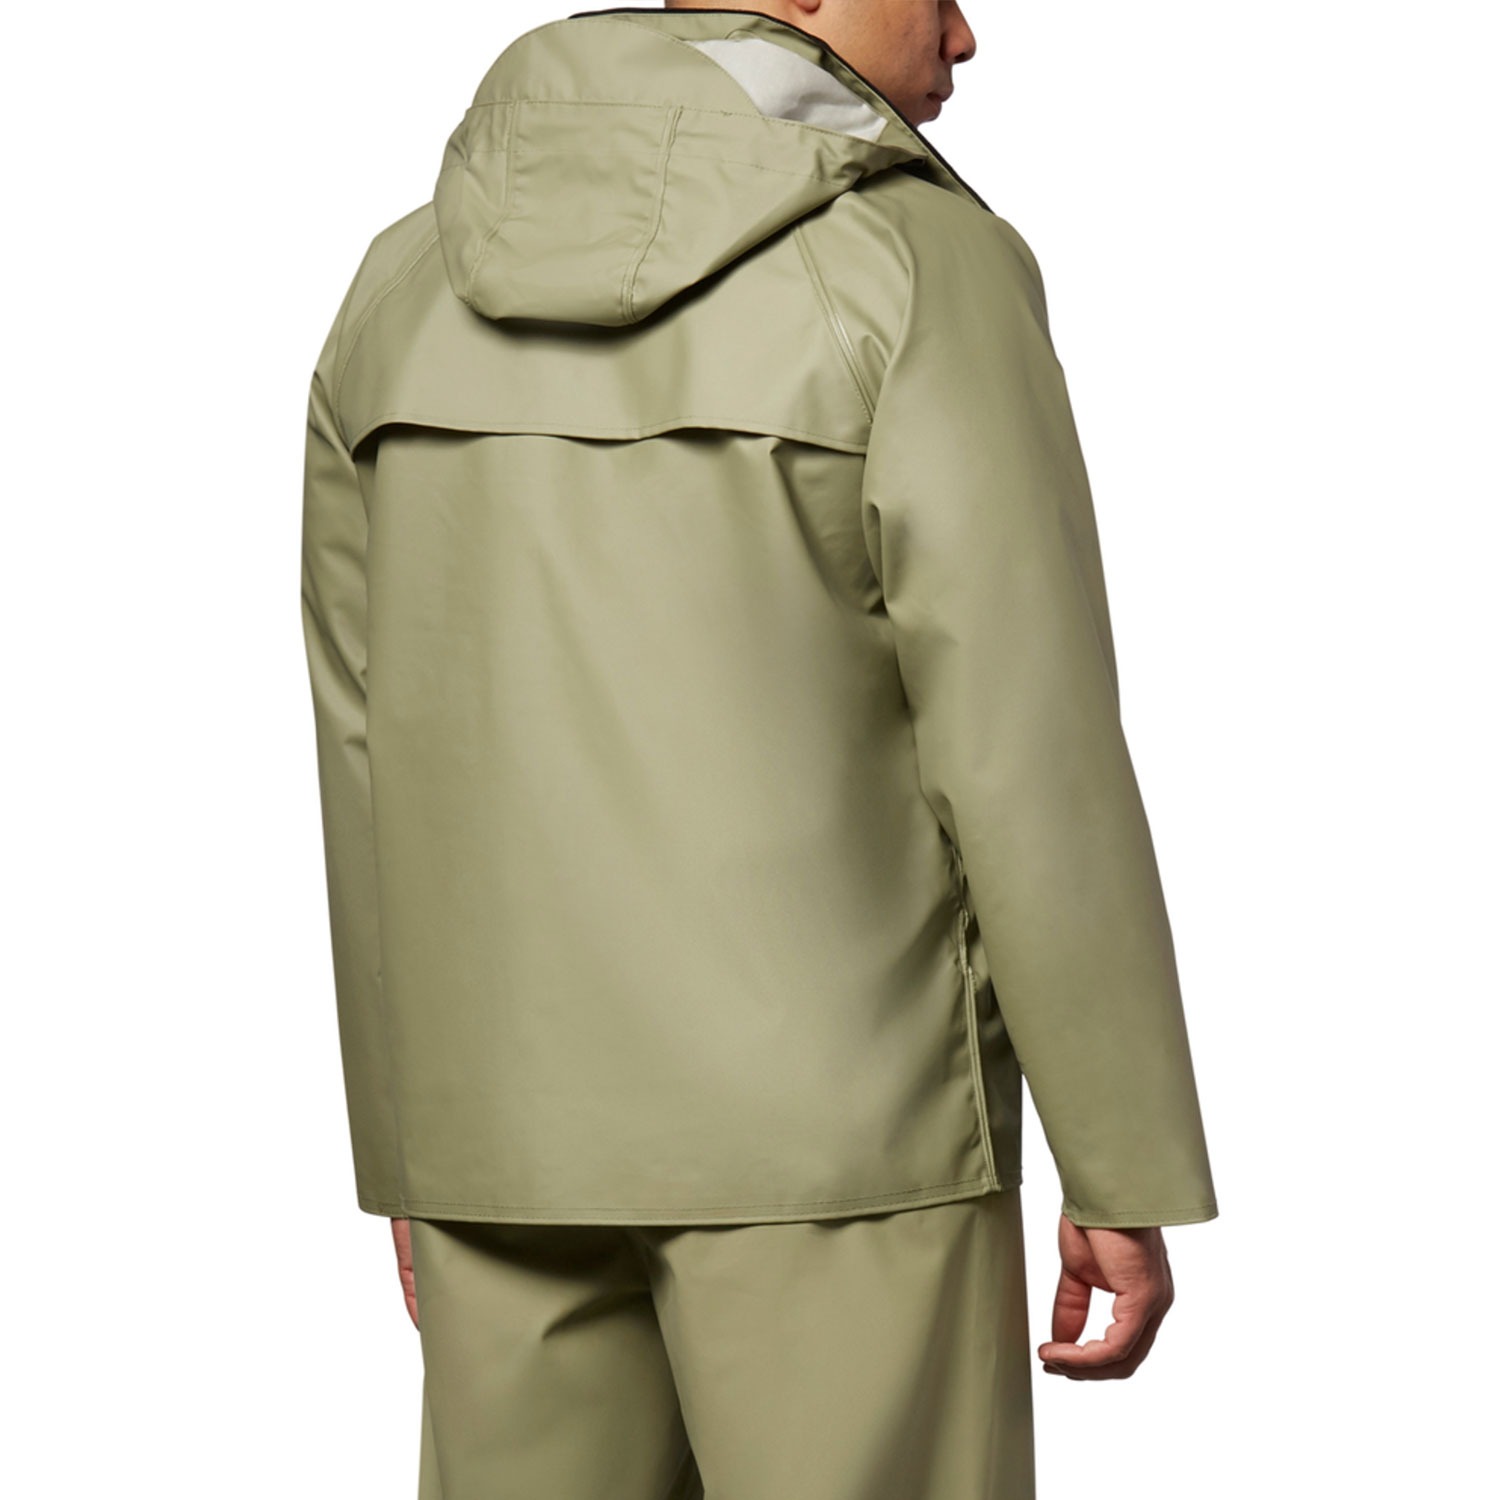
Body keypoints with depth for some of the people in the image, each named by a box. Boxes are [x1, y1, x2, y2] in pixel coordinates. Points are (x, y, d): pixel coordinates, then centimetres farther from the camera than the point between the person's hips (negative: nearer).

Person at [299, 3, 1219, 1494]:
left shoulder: (415, 290, 6)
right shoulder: (918, 272, -12)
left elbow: (379, 765, 9)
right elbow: (1034, 763, -15)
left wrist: (418, 1166, 17)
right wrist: (1133, 1179, -6)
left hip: (530, 1119, 5)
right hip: (828, 1120, -5)